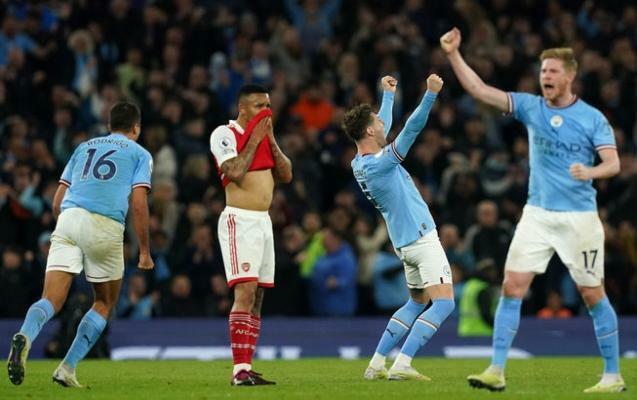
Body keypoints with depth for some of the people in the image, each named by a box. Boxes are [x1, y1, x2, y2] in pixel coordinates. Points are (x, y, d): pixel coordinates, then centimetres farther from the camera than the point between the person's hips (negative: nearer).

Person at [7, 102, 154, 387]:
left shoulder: (84, 147, 27)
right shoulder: (139, 154, 15)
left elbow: (57, 202, 23)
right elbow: (138, 204, 2)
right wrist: (144, 251, 7)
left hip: (68, 218, 3)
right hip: (105, 225, -3)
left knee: (51, 299, -7)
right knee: (105, 303, 17)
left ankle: (25, 337, -40)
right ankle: (67, 368, 5)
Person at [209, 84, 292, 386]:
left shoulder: (264, 136, 15)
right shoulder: (224, 134, -7)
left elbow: (286, 176, 10)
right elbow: (235, 173, -21)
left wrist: (270, 139, 1)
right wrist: (254, 139, -12)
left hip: (263, 222, 8)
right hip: (239, 221, -8)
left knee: (257, 298, 7)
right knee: (246, 292, -17)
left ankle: (246, 368, 9)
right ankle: (239, 370, -20)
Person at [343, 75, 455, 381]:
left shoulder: (359, 164, 5)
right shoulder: (380, 163, -20)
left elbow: (383, 127, 23)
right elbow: (412, 128, -28)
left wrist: (388, 95, 34)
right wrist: (431, 94, -30)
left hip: (405, 242, 10)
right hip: (421, 238, -10)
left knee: (417, 302, 22)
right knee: (443, 303, -13)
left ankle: (376, 364, 16)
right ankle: (402, 365, -23)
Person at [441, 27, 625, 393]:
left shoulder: (593, 118, -5)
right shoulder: (530, 107, 3)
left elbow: (613, 163, -11)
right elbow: (480, 90, -2)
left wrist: (590, 171, -33)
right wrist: (454, 54, -12)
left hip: (579, 217, -3)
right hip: (537, 214, 3)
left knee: (593, 294, 2)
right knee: (512, 287, -7)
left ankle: (613, 376, 12)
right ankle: (497, 371, -5)